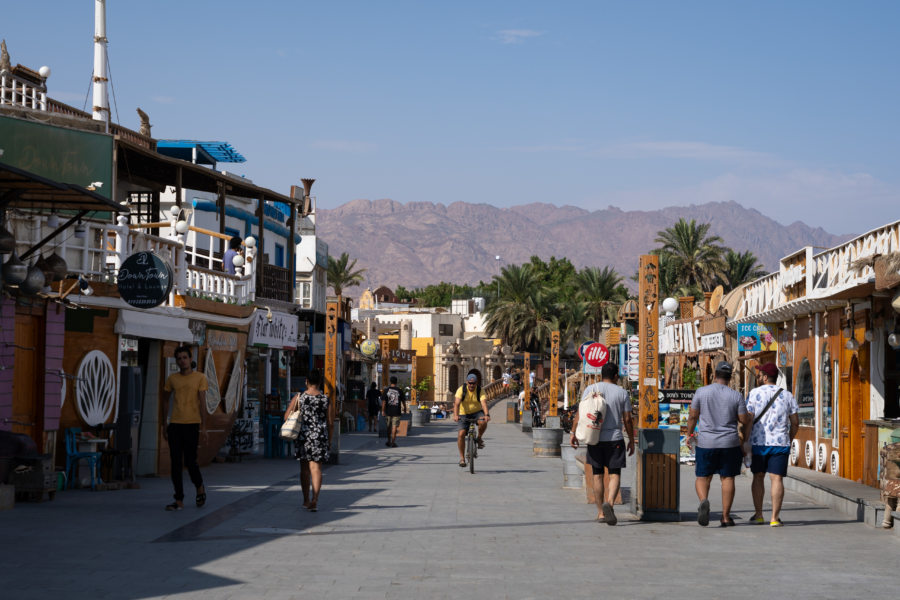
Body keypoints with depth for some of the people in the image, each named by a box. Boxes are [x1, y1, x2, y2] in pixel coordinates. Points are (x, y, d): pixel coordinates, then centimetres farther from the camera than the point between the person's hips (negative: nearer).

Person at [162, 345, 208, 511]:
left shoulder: (200, 378, 2)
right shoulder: (172, 379, 11)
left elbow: (202, 402, -2)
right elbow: (166, 401, 18)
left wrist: (203, 426, -8)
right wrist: (164, 424, 14)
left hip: (191, 424, -3)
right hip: (175, 425, 3)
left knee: (190, 461, -5)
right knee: (176, 463, 0)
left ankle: (200, 487, 24)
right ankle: (179, 500, 4)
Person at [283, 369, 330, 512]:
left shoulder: (298, 397, -2)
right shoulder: (325, 399, -2)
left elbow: (286, 416, -1)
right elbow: (328, 421, 1)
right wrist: (329, 440, 11)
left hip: (303, 436, 1)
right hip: (319, 436, -1)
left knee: (305, 469, 14)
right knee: (316, 468, -2)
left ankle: (306, 500, 24)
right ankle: (314, 500, -17)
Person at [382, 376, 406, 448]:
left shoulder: (386, 390, -3)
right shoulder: (399, 391, -5)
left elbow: (383, 401, -6)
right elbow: (403, 401, 4)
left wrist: (383, 411, -2)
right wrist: (404, 408, 21)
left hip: (388, 411, 2)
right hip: (396, 412, -2)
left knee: (389, 426, 16)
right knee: (395, 426, 0)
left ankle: (389, 441, 25)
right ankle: (393, 442, -3)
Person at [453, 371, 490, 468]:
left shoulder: (480, 391, -12)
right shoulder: (461, 390, -13)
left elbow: (484, 403, -27)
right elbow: (457, 403, -25)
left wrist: (487, 415, -45)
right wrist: (455, 415, -42)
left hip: (477, 412, 0)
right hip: (464, 414, 0)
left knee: (483, 422, -33)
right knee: (461, 434, -17)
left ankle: (479, 438, -2)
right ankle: (462, 458, -7)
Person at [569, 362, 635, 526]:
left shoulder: (589, 389, 3)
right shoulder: (621, 393, 0)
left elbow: (579, 413, -2)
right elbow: (627, 420, 0)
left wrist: (573, 433, 4)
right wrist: (631, 440, 8)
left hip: (594, 439, 2)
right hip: (614, 439, -2)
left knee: (597, 475, 10)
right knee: (615, 474, 2)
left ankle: (600, 512, 13)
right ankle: (609, 503, -23)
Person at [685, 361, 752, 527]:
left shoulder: (701, 392, -3)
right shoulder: (736, 396, -3)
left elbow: (693, 416, 2)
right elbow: (745, 421, -1)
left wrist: (690, 434, 17)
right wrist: (745, 439, 18)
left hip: (706, 443, 0)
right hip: (729, 444, 0)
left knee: (703, 477, 9)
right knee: (727, 478, 8)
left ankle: (703, 501, -20)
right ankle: (726, 516, 8)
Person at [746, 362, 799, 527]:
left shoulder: (755, 393, -3)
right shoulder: (787, 395, 5)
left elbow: (748, 419, -8)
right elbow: (795, 422, 6)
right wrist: (789, 440, 19)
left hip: (758, 442, -1)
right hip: (780, 443, 1)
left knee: (758, 477, 14)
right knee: (777, 479, -2)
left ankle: (758, 514, 17)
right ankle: (775, 518, -8)